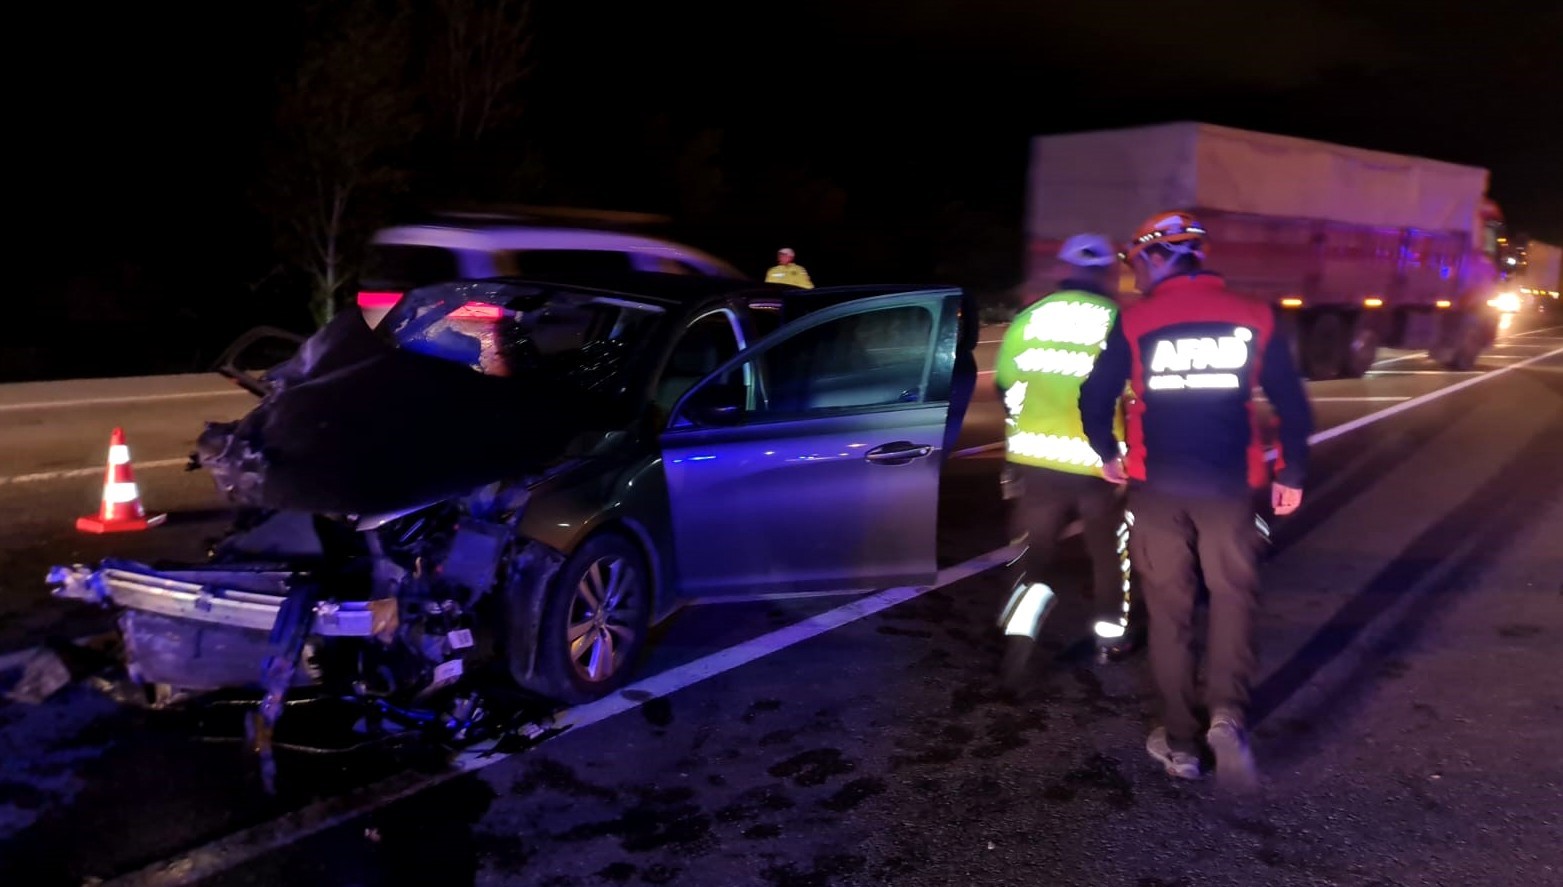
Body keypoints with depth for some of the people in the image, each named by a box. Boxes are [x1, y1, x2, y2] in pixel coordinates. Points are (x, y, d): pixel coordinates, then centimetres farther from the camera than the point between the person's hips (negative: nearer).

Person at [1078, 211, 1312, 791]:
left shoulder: (1134, 322, -2)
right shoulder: (1253, 317, 2)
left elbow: (1095, 400, -3)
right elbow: (1292, 404, 3)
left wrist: (1107, 455, 15)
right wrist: (1291, 473, 15)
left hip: (1158, 485, 0)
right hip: (1230, 484, 1)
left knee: (1169, 610, 9)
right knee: (1232, 599, 13)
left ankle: (1180, 742, 14)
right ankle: (1228, 715, -7)